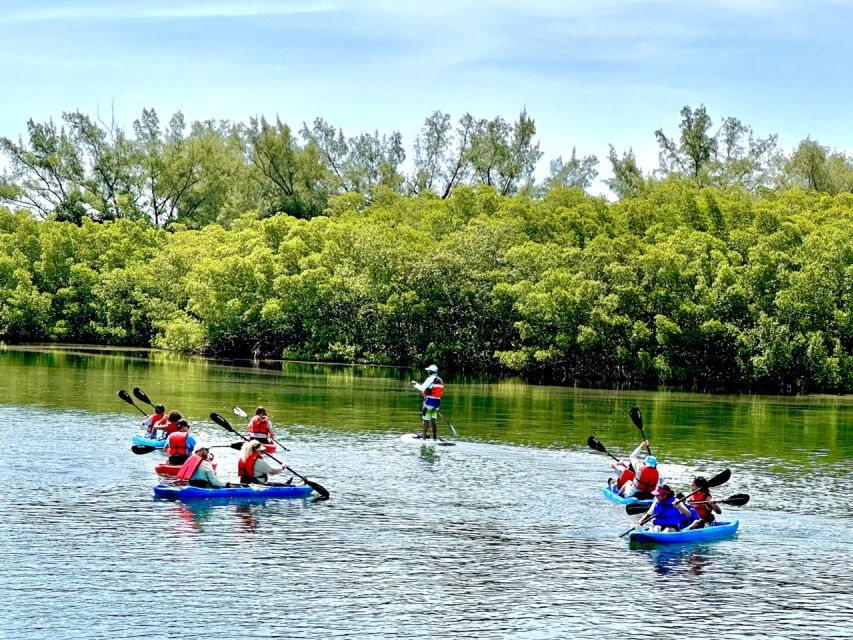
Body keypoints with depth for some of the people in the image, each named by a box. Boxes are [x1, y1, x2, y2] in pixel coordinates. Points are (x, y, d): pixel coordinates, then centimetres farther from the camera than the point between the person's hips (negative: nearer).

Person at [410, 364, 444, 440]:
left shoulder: (430, 379, -11)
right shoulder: (440, 381, 12)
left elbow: (422, 388, -15)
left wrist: (415, 384, 1)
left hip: (429, 402, -7)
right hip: (437, 402, 7)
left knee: (426, 419, -1)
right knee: (433, 420, 11)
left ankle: (424, 436, -1)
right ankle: (435, 437, 10)